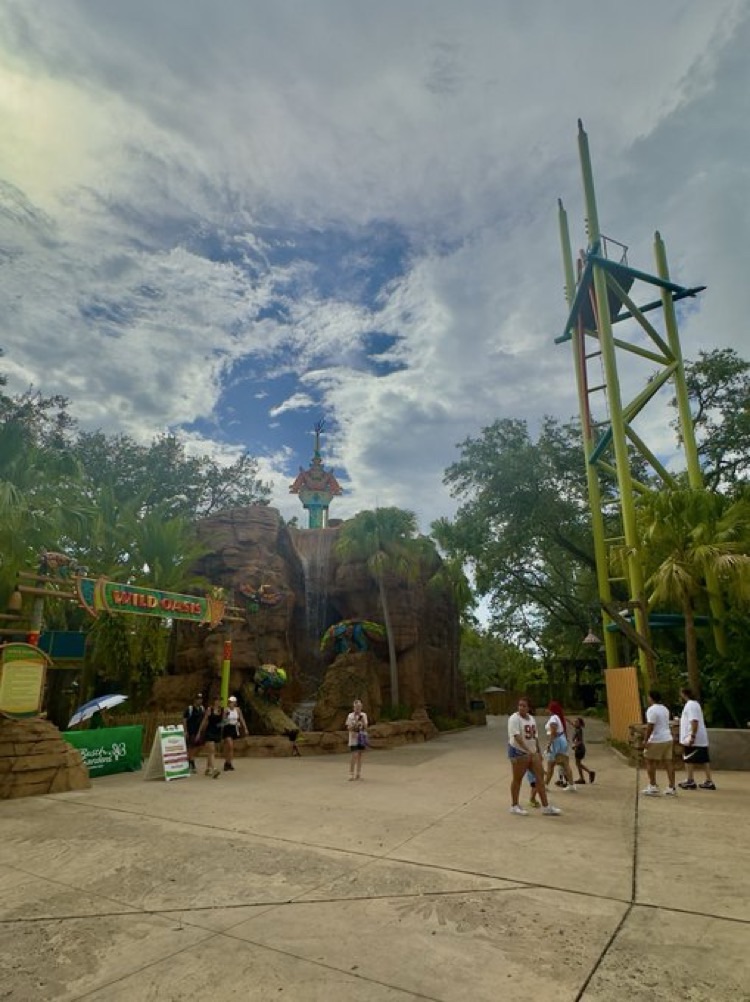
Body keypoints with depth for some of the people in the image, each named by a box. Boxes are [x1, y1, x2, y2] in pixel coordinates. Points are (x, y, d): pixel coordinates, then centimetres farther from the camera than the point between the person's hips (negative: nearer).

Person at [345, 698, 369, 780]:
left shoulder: (364, 715, 4)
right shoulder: (350, 716, -6)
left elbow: (365, 727, 2)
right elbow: (349, 728, -7)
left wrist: (362, 721, -13)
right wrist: (355, 722, -20)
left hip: (362, 737, 3)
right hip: (354, 738, -3)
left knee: (360, 755, 8)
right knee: (354, 755, -12)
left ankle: (358, 773, 18)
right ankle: (351, 774, -3)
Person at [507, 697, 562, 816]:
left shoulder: (531, 718, 10)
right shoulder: (514, 718, -16)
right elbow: (517, 736, -26)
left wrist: (539, 751, 16)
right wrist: (527, 750, -34)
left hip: (532, 752, 8)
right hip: (519, 752, -8)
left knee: (540, 776, 4)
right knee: (517, 779, 3)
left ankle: (546, 806, 10)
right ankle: (514, 806, 16)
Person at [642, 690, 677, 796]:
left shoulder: (652, 709, -15)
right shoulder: (665, 709, 13)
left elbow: (650, 726, -21)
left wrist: (646, 740, -16)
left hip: (656, 741, -8)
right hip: (668, 739, 8)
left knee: (650, 762, 4)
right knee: (669, 763, 8)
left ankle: (653, 786, 5)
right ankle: (672, 787, 9)